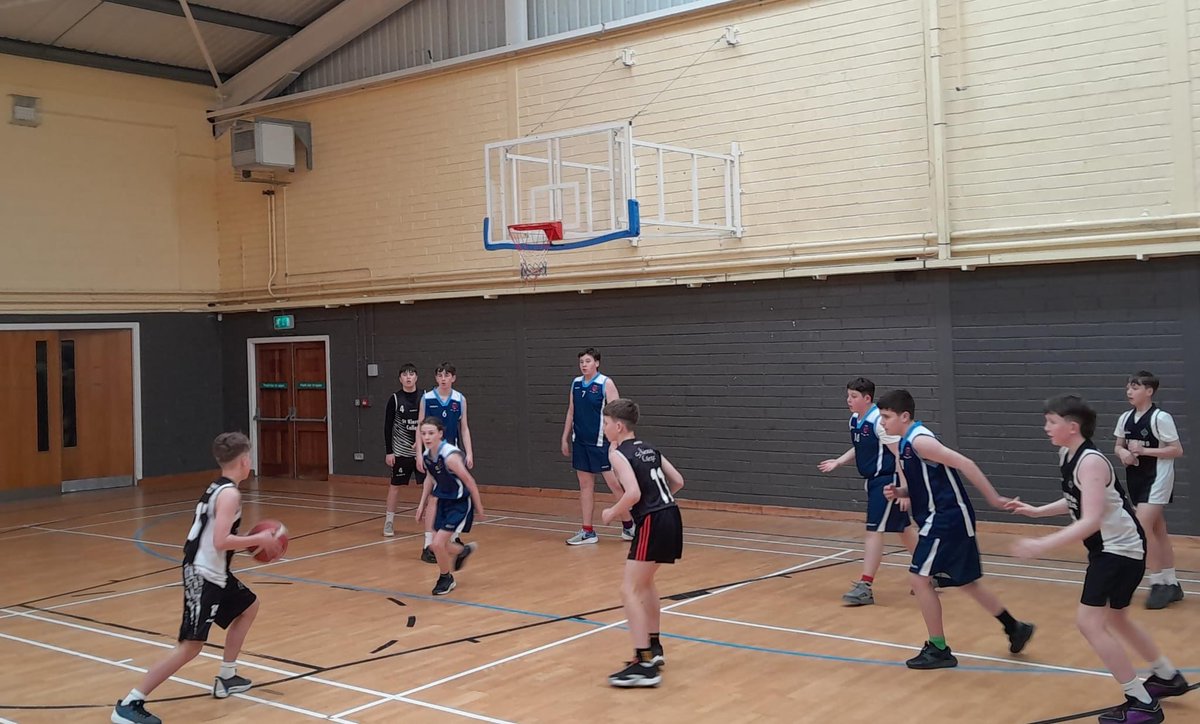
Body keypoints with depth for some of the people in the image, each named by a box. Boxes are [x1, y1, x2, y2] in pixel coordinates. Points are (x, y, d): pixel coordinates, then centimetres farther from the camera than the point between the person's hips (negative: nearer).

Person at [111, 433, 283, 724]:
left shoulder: (218, 488, 12)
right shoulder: (230, 494, -17)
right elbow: (220, 542, -26)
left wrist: (250, 542, 12)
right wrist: (259, 539, -15)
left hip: (213, 572, 11)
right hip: (203, 575, -11)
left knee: (249, 607, 27)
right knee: (190, 646, -11)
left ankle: (226, 678, 33)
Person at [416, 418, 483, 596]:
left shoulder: (450, 456, -29)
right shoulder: (427, 455, -6)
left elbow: (470, 482, -21)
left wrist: (479, 508, -13)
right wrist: (422, 504, 14)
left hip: (460, 504, -7)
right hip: (443, 501, 7)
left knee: (438, 544, -13)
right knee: (436, 545, 11)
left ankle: (446, 579, 14)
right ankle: (464, 550, 43)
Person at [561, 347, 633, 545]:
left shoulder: (606, 383, -9)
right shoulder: (576, 383, 9)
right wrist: (565, 438, 14)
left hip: (600, 442, -6)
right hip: (580, 442, 6)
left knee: (614, 483, -3)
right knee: (585, 485, 8)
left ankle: (629, 525, 12)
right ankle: (587, 531, 14)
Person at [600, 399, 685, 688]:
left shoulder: (618, 454, -8)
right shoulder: (649, 449, 16)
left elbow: (633, 493, -21)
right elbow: (678, 481, 18)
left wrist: (612, 513, -6)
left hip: (652, 524, -9)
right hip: (671, 517, 9)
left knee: (630, 591, -5)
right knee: (644, 582, 26)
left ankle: (645, 665, -10)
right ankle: (654, 648, 35)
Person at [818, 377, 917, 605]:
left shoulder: (879, 421, -21)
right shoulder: (854, 421, 5)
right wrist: (837, 462, 11)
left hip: (888, 481, -9)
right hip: (875, 481, 9)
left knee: (874, 530, -9)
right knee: (903, 528, 18)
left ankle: (865, 587, -5)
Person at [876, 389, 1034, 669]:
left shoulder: (919, 440, -17)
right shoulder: (908, 444, 12)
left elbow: (965, 464, -22)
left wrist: (994, 498, -23)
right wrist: (898, 492, 1)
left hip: (947, 519, -10)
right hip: (945, 518, 10)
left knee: (919, 578, -7)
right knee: (967, 582, 19)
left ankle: (938, 650, 2)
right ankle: (1015, 628, 33)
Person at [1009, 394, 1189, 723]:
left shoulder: (1090, 461, -25)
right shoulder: (1067, 455, 4)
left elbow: (1091, 520, -33)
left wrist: (1042, 545, -39)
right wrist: (1036, 511, 13)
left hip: (1120, 547, -10)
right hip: (1110, 547, 10)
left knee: (1089, 621, -12)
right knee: (1115, 619, 24)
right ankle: (1168, 677, 42)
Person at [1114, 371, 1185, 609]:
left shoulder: (1161, 418, -15)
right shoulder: (1125, 418, 5)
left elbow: (1177, 450, -14)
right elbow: (1118, 446, 15)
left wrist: (1144, 450, -22)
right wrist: (1123, 453, -8)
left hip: (1157, 479, -7)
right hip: (1136, 479, 7)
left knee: (1143, 527, -16)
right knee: (1158, 531, 14)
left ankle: (1158, 584, -3)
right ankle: (1171, 585, 24)